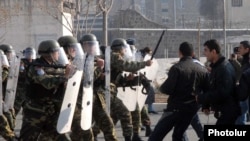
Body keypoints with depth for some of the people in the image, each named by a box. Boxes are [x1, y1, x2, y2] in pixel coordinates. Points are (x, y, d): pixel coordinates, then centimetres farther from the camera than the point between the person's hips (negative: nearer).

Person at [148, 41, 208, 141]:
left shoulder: (177, 68, -13)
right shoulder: (201, 70, 7)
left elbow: (167, 89, -18)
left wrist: (160, 87, 2)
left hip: (176, 108, -6)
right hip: (191, 108, 6)